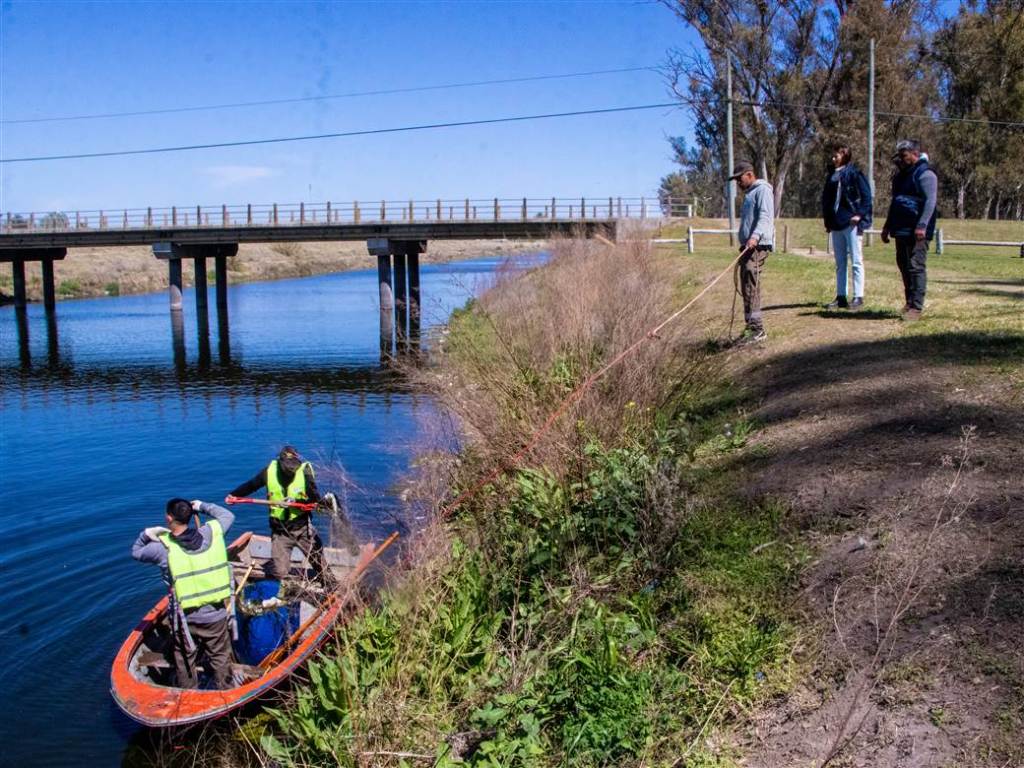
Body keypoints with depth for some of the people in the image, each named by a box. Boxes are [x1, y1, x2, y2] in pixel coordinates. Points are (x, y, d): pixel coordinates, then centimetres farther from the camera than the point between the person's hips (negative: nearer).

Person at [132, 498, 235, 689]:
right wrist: (203, 506, 20)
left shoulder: (163, 548, -15)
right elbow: (227, 515, 12)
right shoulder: (211, 532, -10)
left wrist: (146, 534, -1)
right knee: (220, 658, 19)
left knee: (185, 661, 20)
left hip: (186, 618, -1)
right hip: (217, 615, 2)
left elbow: (136, 552, 5)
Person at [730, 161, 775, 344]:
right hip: (748, 246, 10)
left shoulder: (762, 189, -4)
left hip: (758, 245, -10)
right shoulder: (749, 193, 26)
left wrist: (755, 236, -31)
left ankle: (758, 329, -19)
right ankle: (751, 326, 12)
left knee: (751, 286, -16)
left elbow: (765, 216, -17)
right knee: (746, 287, 8)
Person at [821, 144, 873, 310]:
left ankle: (858, 297, -1)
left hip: (851, 223, -7)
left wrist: (860, 214, -16)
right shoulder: (831, 176, 14)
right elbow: (825, 198, 19)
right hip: (836, 225, 7)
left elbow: (866, 195, -9)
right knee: (840, 263, 11)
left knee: (856, 261, -4)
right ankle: (841, 297, 16)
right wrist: (827, 220, 13)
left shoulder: (854, 173, -6)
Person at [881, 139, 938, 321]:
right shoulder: (900, 175, 20)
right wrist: (887, 226, 26)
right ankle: (909, 302, 22)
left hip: (917, 232, -9)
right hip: (901, 230, 9)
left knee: (916, 267, -11)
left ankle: (916, 307, -13)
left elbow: (930, 201, -17)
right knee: (904, 265, 12)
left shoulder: (925, 174, -9)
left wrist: (922, 226, -26)